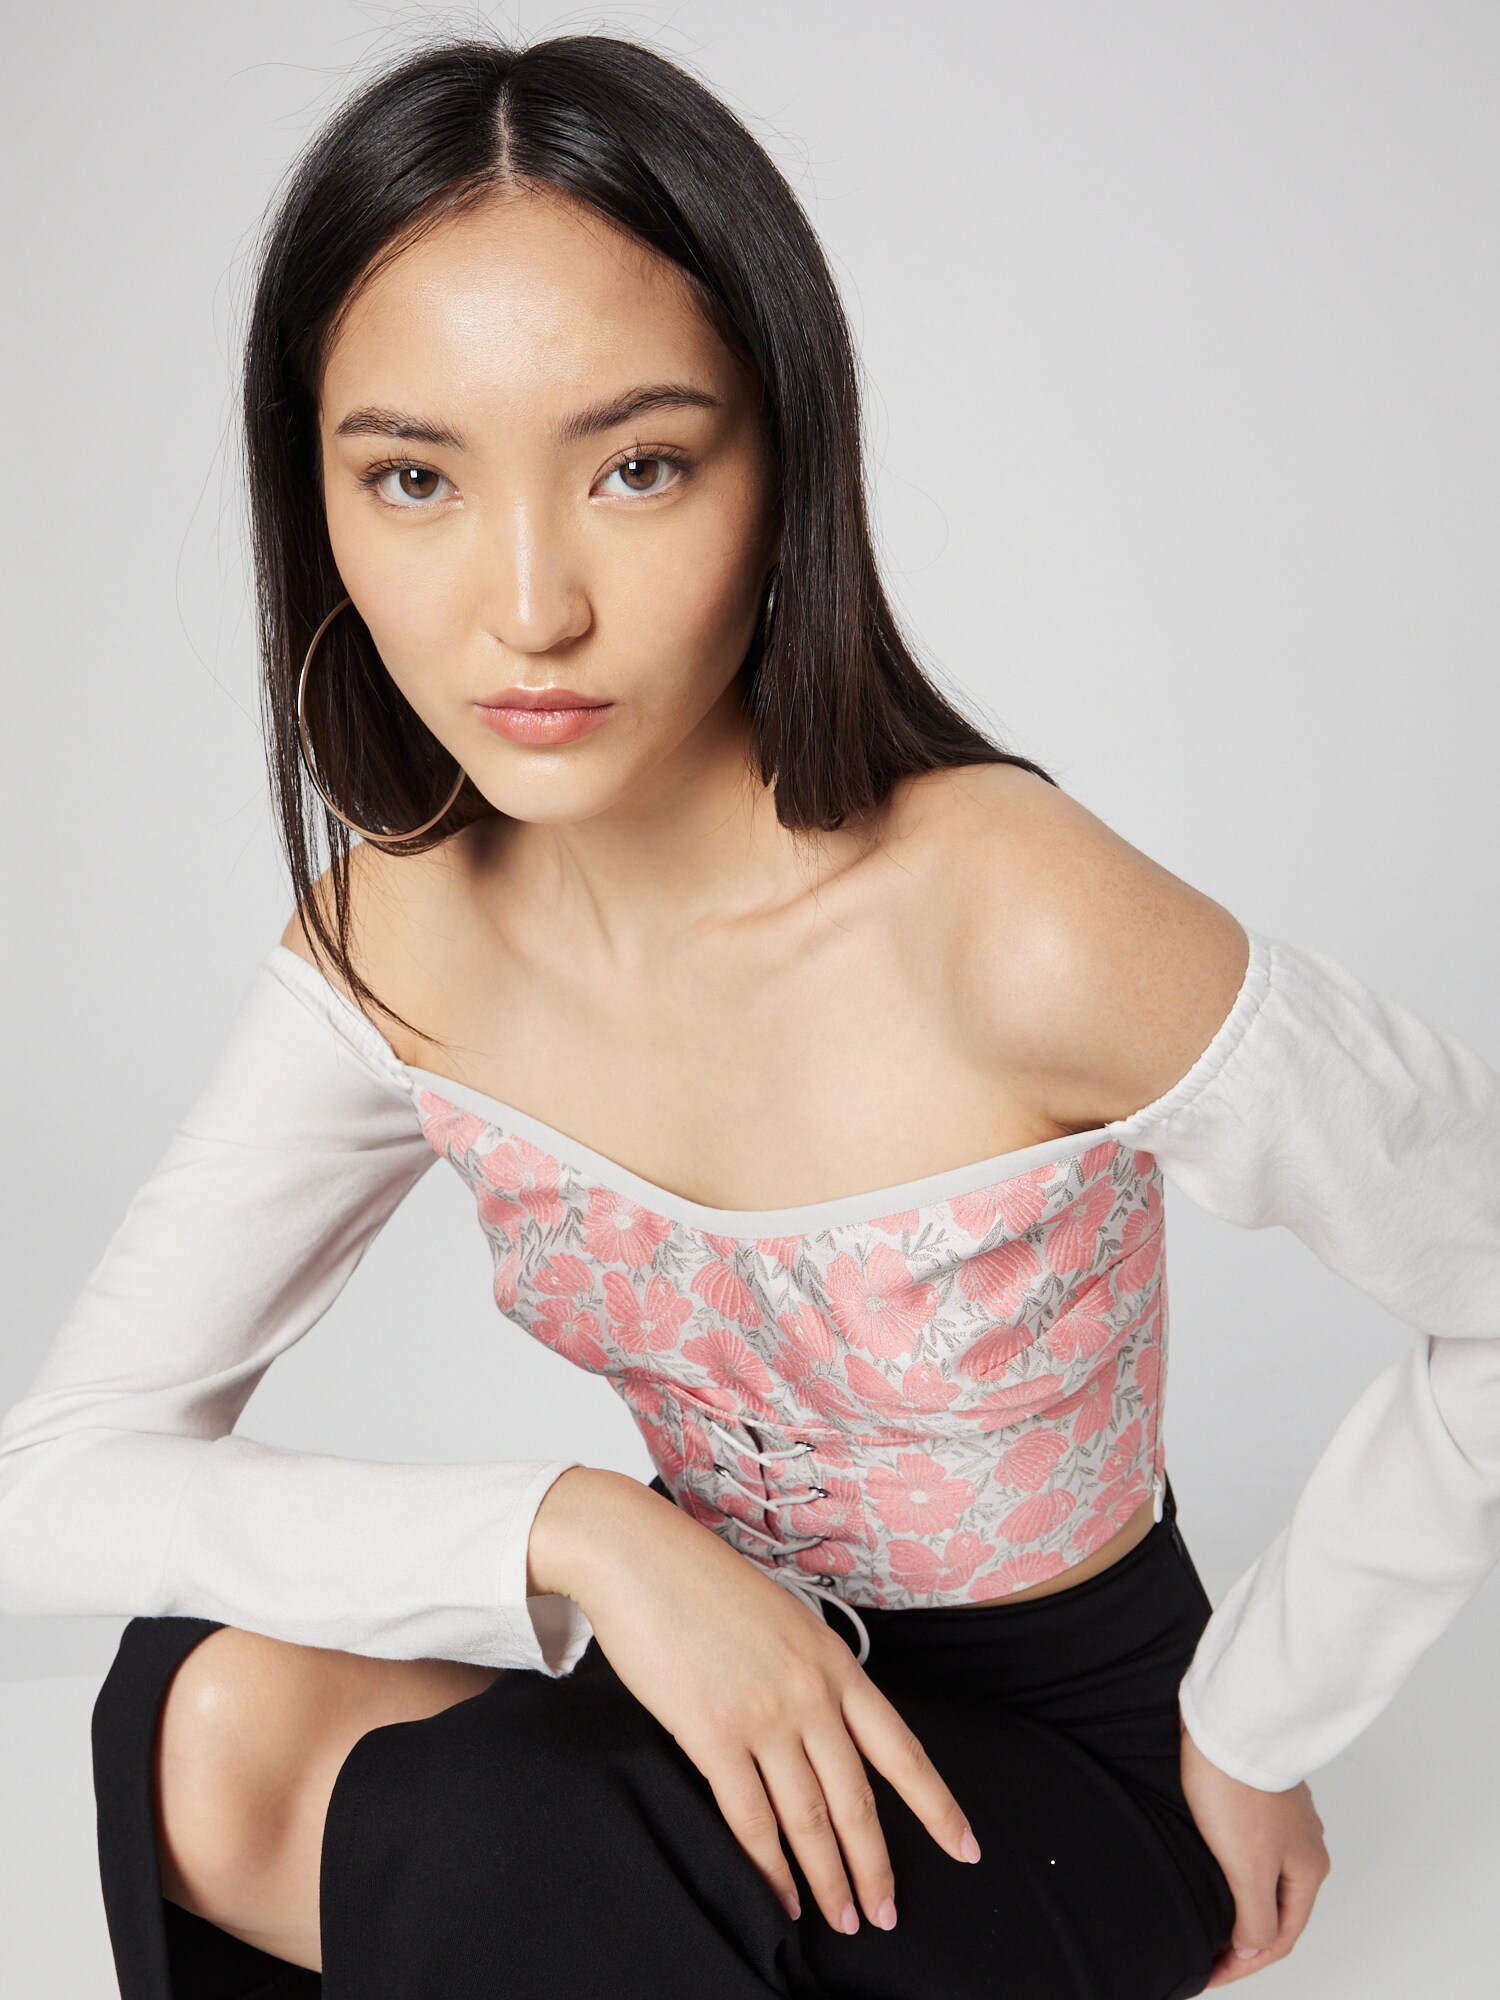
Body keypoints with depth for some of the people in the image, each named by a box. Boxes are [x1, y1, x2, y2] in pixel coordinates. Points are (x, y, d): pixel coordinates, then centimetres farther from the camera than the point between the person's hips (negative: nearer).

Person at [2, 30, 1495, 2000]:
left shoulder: (1017, 926, -30)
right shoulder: (394, 935, -12)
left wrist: (1255, 1731, -8)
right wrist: (576, 1529, -28)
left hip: (1063, 1751, -4)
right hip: (718, 1666, 4)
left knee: (492, 1841, -31)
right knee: (209, 1717, -23)